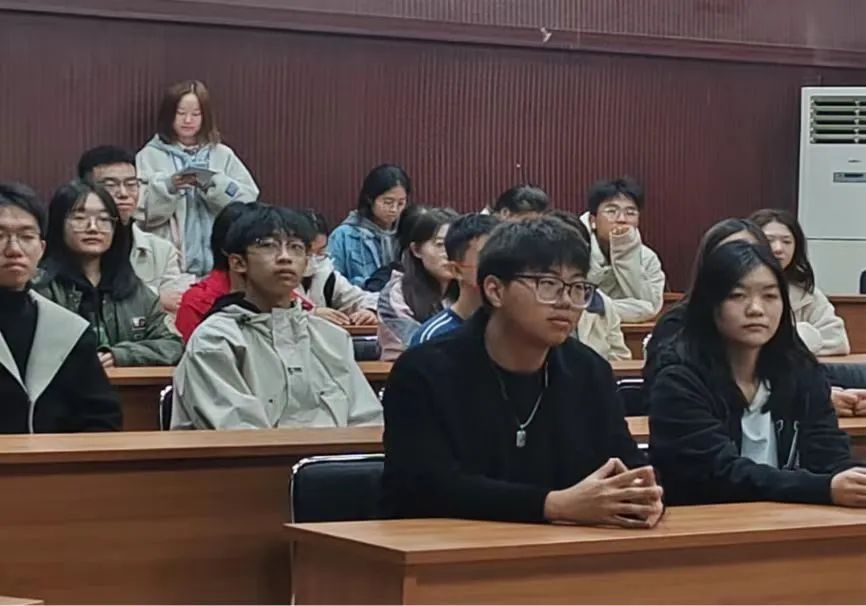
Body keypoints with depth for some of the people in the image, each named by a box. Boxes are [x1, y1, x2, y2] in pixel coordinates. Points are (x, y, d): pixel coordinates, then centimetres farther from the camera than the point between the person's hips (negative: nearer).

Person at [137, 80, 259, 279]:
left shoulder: (222, 155, 11)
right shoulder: (150, 156, 5)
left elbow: (249, 200, 1)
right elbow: (142, 212, -3)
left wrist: (214, 184, -14)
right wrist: (169, 187, -18)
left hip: (217, 263, 2)